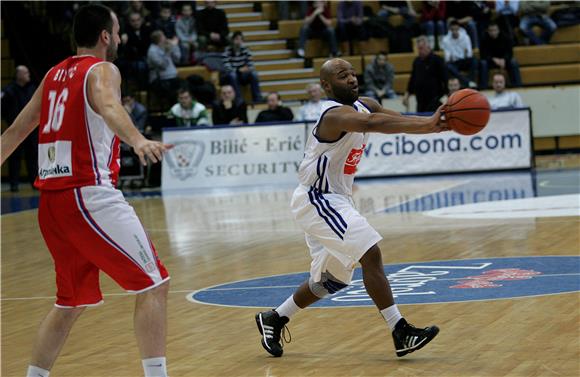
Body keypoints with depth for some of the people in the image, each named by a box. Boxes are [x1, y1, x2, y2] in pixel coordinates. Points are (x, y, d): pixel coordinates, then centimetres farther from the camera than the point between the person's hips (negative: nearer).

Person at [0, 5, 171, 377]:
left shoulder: (55, 74, 18)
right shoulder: (102, 71, -4)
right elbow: (109, 107, -28)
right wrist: (138, 141, -46)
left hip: (51, 200, 8)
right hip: (89, 195, -8)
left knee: (71, 302, 20)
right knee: (154, 284, -4)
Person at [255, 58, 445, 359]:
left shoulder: (365, 105, 6)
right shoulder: (335, 114, -23)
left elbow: (399, 119, -4)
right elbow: (371, 124, -43)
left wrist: (430, 123, -26)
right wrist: (427, 125, -53)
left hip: (334, 200, 10)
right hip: (317, 200, -10)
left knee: (332, 278, 18)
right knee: (371, 254, -19)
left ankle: (273, 320, 32)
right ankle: (401, 333, -18)